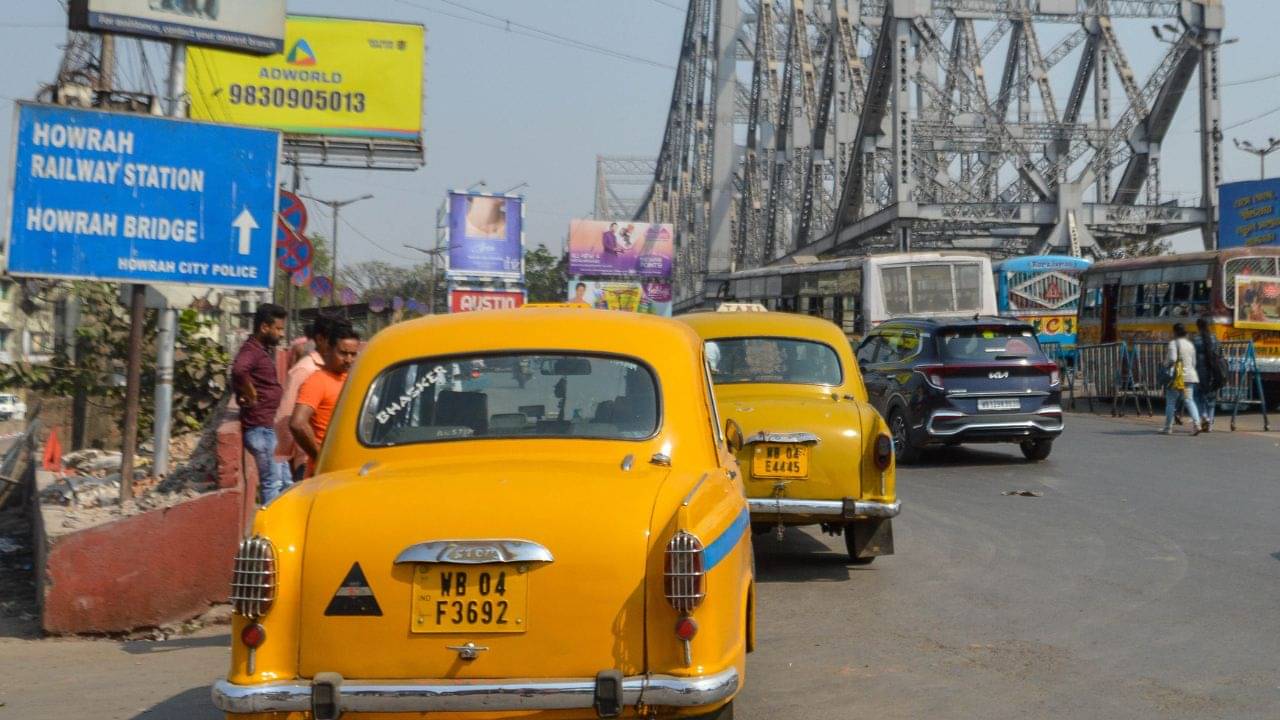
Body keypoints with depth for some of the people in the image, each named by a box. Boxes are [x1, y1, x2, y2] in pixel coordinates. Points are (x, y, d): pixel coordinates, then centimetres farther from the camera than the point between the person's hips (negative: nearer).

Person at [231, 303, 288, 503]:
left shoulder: (265, 350, 16)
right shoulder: (251, 350, -15)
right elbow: (239, 370, -37)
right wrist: (251, 396, -24)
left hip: (269, 426, 10)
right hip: (260, 427, -10)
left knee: (283, 480, 15)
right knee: (272, 482, -7)